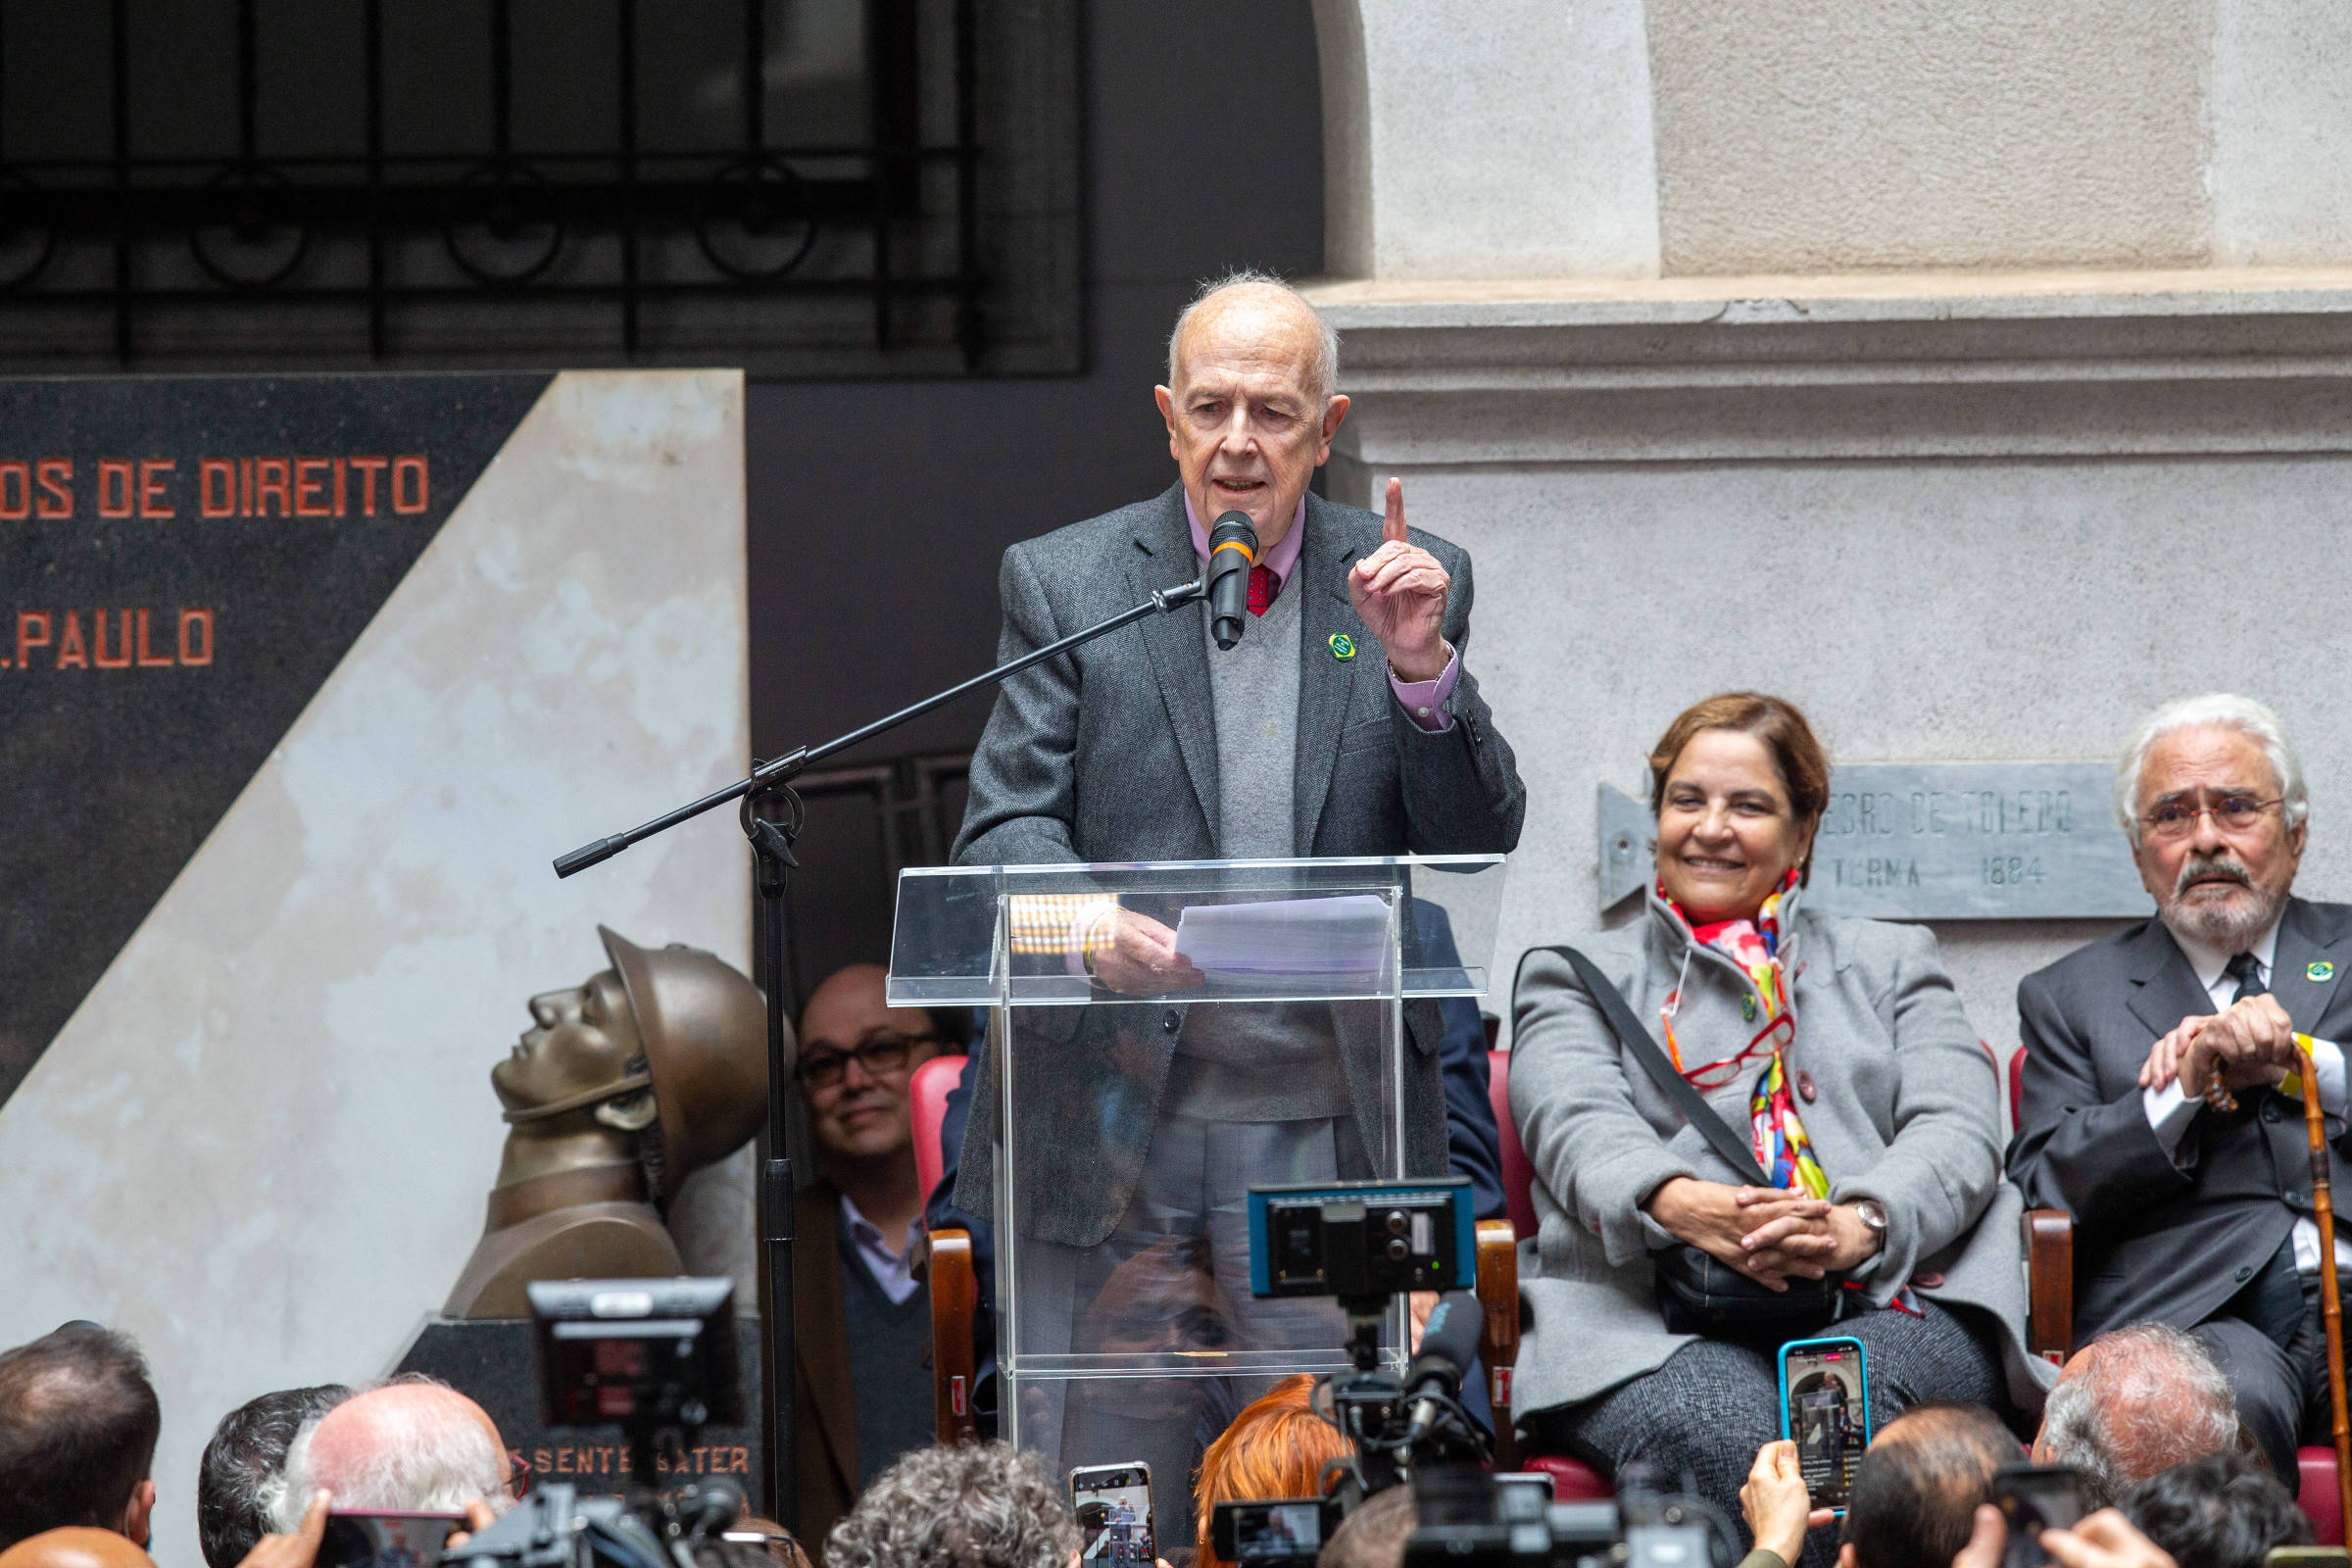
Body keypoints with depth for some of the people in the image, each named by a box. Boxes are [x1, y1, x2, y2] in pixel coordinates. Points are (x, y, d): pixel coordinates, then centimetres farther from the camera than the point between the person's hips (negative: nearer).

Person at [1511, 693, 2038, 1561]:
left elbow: (1957, 1131, 9)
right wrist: (1682, 1205, -21)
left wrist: (1858, 1226, -15)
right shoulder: (1572, 979, 25)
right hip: (1655, 1323, -1)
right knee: (1727, 1438, -38)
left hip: (1885, 1309, 1)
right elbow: (1582, 1132, 4)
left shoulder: (1892, 963, 28)